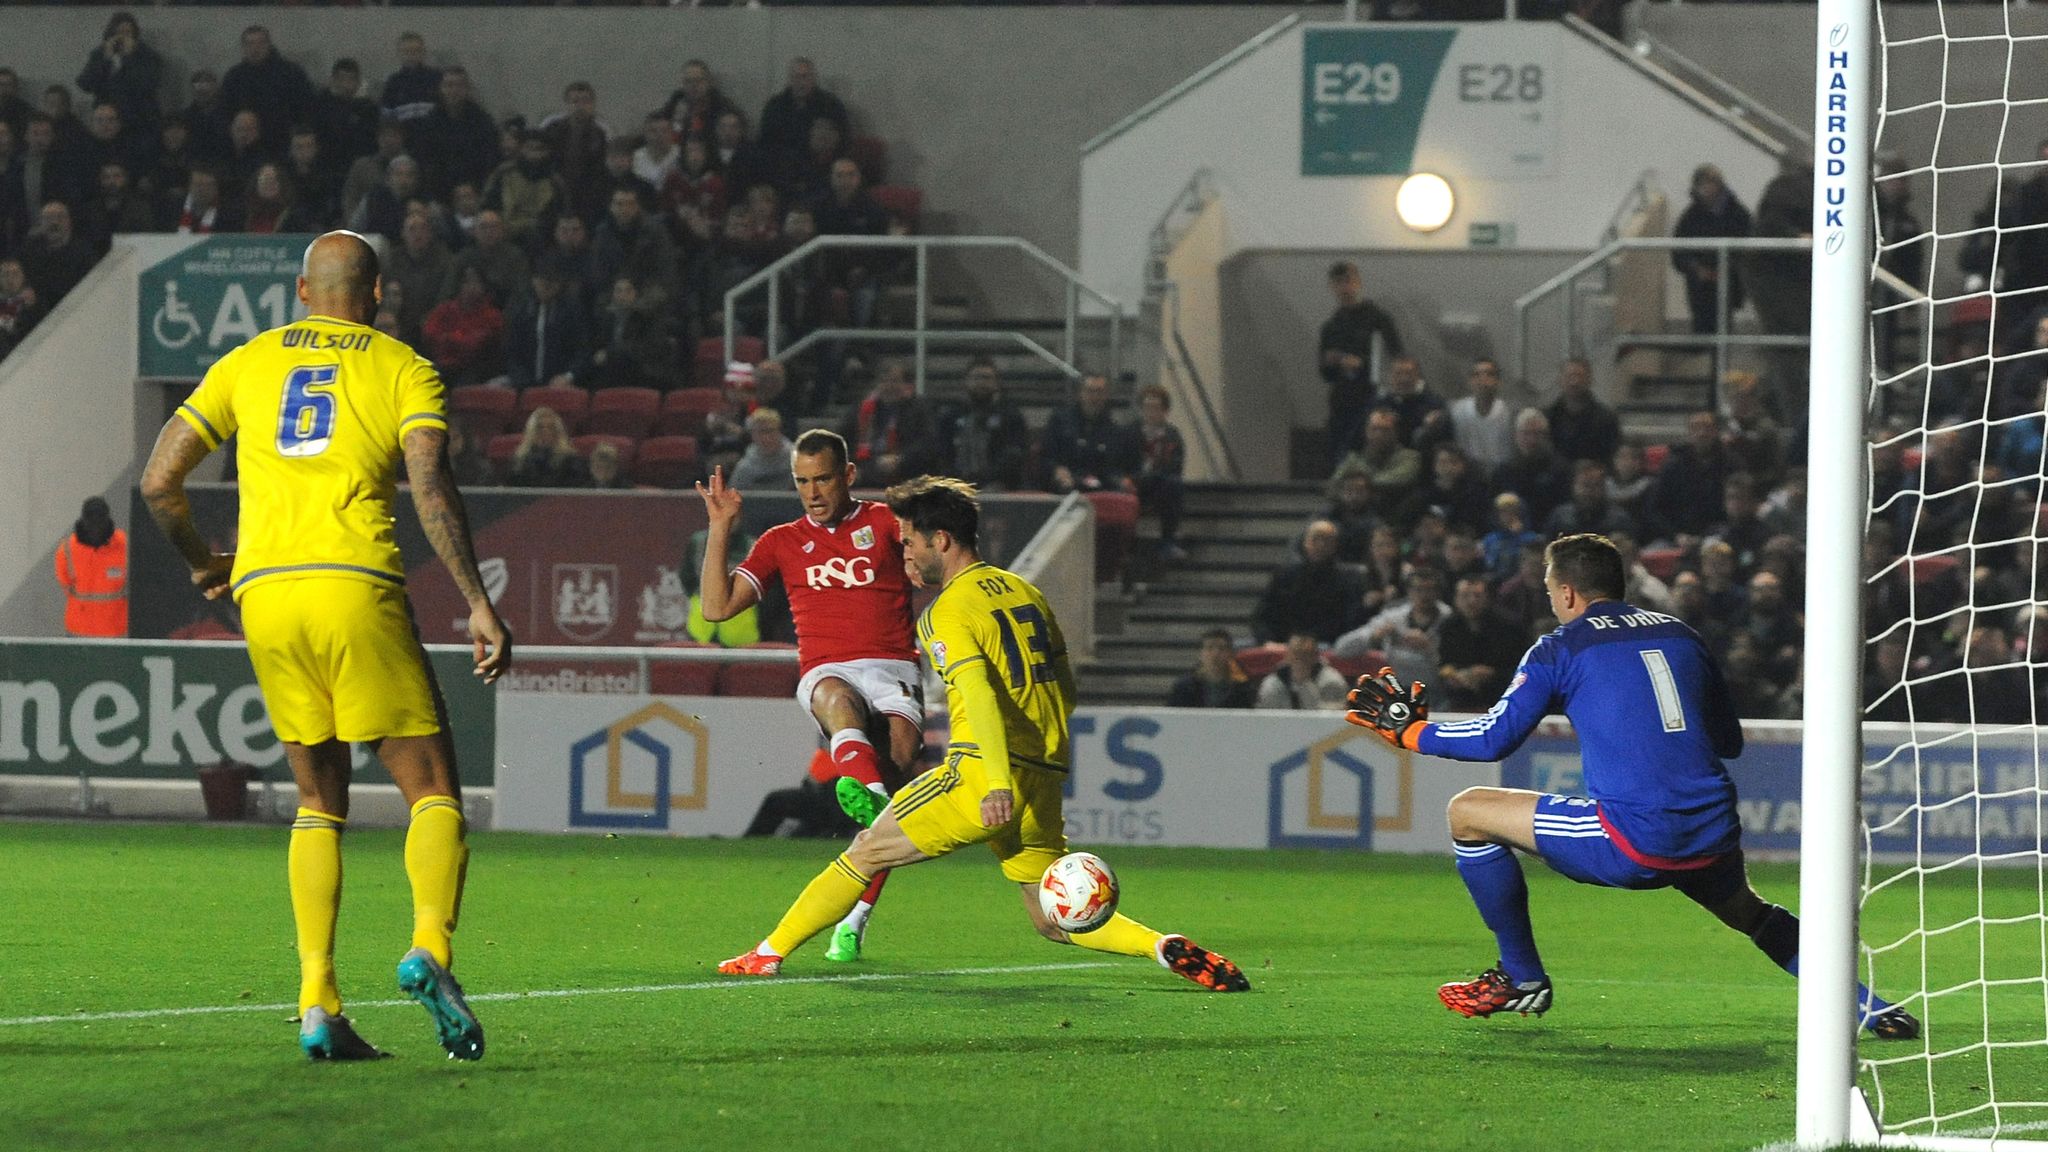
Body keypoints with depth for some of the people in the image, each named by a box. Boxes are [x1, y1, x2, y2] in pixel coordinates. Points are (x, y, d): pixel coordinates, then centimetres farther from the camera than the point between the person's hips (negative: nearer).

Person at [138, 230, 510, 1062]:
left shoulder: (247, 364, 17)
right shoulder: (404, 371, 8)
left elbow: (158, 481, 14)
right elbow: (431, 489, -7)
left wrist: (202, 564, 30)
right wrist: (479, 605, -7)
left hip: (263, 593, 3)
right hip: (354, 587, -3)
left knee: (319, 799, 14)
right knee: (432, 790, 3)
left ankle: (317, 1003, 2)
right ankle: (428, 947, -24)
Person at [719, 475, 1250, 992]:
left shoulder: (947, 612, -5)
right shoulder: (1027, 592, 17)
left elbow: (980, 694, -21)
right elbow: (1066, 691, 22)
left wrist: (998, 784, -31)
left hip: (983, 776, -7)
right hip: (1045, 784, 7)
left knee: (867, 852, 6)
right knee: (1055, 923, 12)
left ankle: (769, 954, 9)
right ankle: (1166, 948, -9)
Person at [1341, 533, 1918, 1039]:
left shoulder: (1562, 647, 5)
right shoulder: (1680, 635, 19)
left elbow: (1493, 739, 3)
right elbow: (1729, 740, 25)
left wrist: (1408, 729, 19)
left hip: (1633, 841, -6)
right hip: (1713, 841, 6)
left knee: (1468, 813, 10)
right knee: (1749, 913, 38)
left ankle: (1522, 979, 18)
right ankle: (1868, 1005, 24)